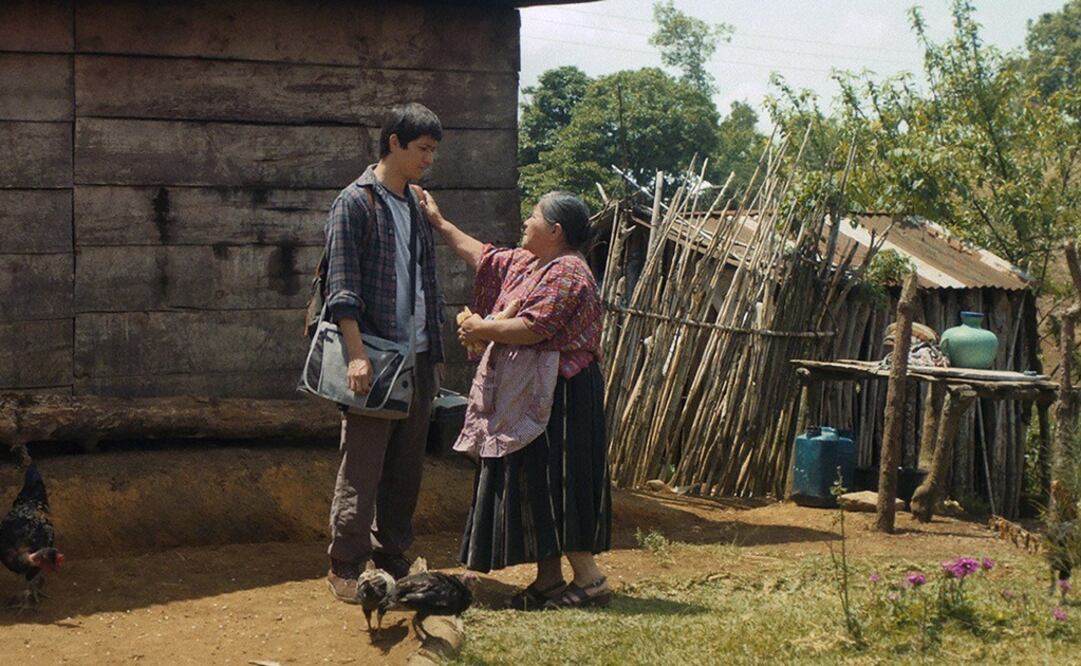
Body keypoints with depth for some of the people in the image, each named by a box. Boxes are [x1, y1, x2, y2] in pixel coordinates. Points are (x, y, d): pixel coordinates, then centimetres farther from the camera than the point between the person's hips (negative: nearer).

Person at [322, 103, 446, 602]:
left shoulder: (417, 205, 16)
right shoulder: (355, 202, -6)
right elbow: (342, 285, -13)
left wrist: (435, 354, 18)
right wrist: (357, 353, -21)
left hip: (418, 357, 7)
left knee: (406, 465, 11)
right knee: (362, 465, -4)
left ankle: (391, 557, 21)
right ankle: (344, 566, 5)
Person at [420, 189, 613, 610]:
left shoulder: (566, 274, -16)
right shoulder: (526, 264, 15)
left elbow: (531, 329, -24)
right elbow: (483, 257, 28)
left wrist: (482, 329, -10)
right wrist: (439, 223, 30)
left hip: (556, 397, -10)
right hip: (526, 396, 10)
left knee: (552, 482, -10)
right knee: (532, 484, 11)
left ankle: (589, 579, -6)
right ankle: (549, 579, 15)